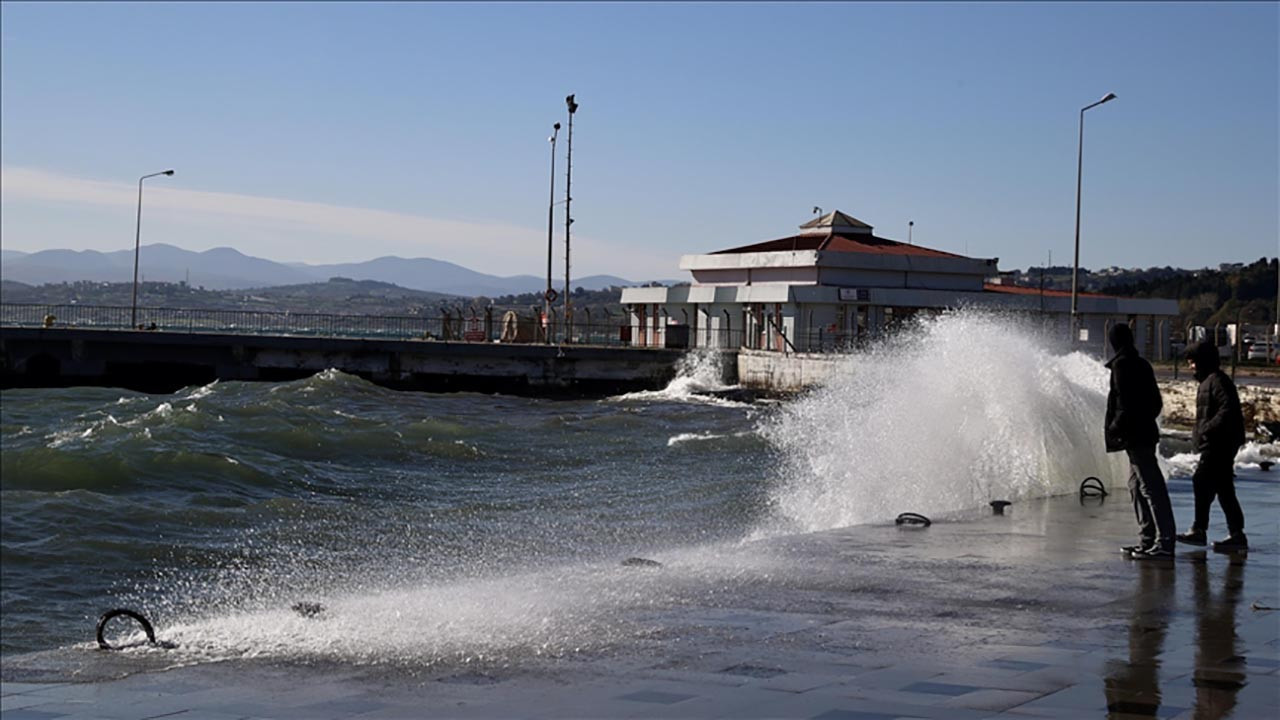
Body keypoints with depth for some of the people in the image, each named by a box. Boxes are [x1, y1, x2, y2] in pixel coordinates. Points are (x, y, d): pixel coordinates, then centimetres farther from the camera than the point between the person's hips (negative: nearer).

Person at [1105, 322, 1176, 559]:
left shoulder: (1122, 365, -12)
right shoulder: (1142, 364, 14)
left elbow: (1126, 404, -18)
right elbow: (1156, 402, 17)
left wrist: (1114, 429, -10)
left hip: (1135, 436, -9)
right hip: (1146, 432, 9)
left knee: (1151, 488, -10)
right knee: (1137, 486, 16)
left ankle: (1164, 542, -11)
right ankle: (1148, 539, 19)